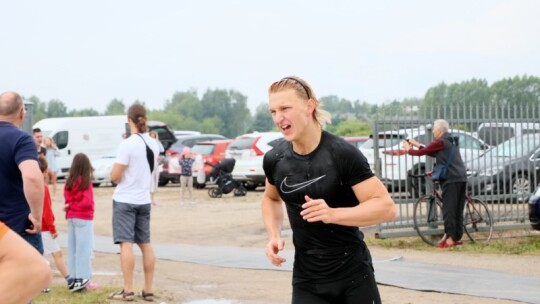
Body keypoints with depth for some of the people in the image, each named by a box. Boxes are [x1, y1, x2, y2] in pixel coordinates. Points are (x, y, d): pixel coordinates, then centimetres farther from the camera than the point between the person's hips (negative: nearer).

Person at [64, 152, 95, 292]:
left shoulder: (69, 181, 5)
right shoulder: (86, 181, -11)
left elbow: (67, 199, 5)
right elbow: (86, 202, -15)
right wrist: (72, 206, -5)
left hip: (71, 217, 6)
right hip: (84, 218, -6)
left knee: (72, 248, 9)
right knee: (84, 248, -4)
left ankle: (74, 278, 12)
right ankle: (82, 278, -7)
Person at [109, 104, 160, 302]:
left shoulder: (127, 144, -15)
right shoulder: (153, 144, 6)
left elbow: (115, 176, -15)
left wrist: (116, 167, 4)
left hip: (125, 200, -6)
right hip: (144, 200, 6)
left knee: (126, 243, -6)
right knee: (145, 244, 10)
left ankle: (128, 291, -8)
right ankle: (148, 290, 13)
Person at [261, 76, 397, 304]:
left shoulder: (343, 154, -16)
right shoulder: (274, 159, -2)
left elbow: (386, 207, -18)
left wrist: (333, 214, -31)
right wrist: (274, 236, 1)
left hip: (353, 276, -3)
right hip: (306, 281, 3)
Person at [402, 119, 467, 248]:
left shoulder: (440, 142, -6)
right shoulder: (450, 141, 21)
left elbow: (421, 153, -2)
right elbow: (433, 153, 25)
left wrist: (408, 149, 17)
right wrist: (417, 144, 27)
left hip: (451, 179, -8)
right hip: (462, 178, 8)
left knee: (448, 210, -6)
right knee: (458, 210, 10)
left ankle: (450, 238, -8)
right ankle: (457, 237, 12)